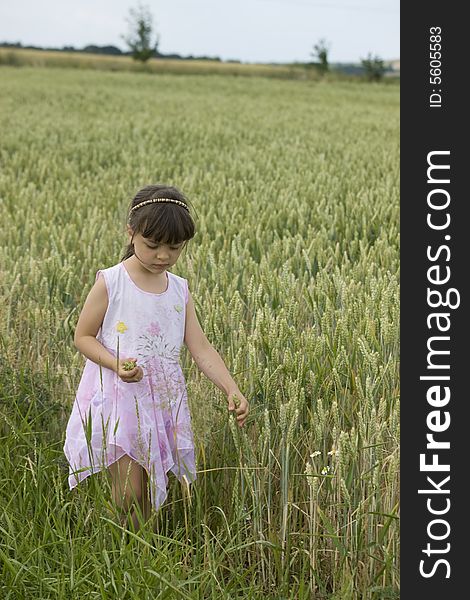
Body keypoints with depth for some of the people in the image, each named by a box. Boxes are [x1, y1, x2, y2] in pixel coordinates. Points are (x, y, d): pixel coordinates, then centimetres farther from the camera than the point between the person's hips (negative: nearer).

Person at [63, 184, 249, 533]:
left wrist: (232, 390, -12)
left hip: (163, 398, 5)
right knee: (128, 495, -9)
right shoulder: (110, 283, -9)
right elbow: (83, 337, -3)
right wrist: (116, 364, -22)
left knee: (151, 492, 9)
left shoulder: (180, 289, 4)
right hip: (118, 397, -4)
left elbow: (200, 347, 1)